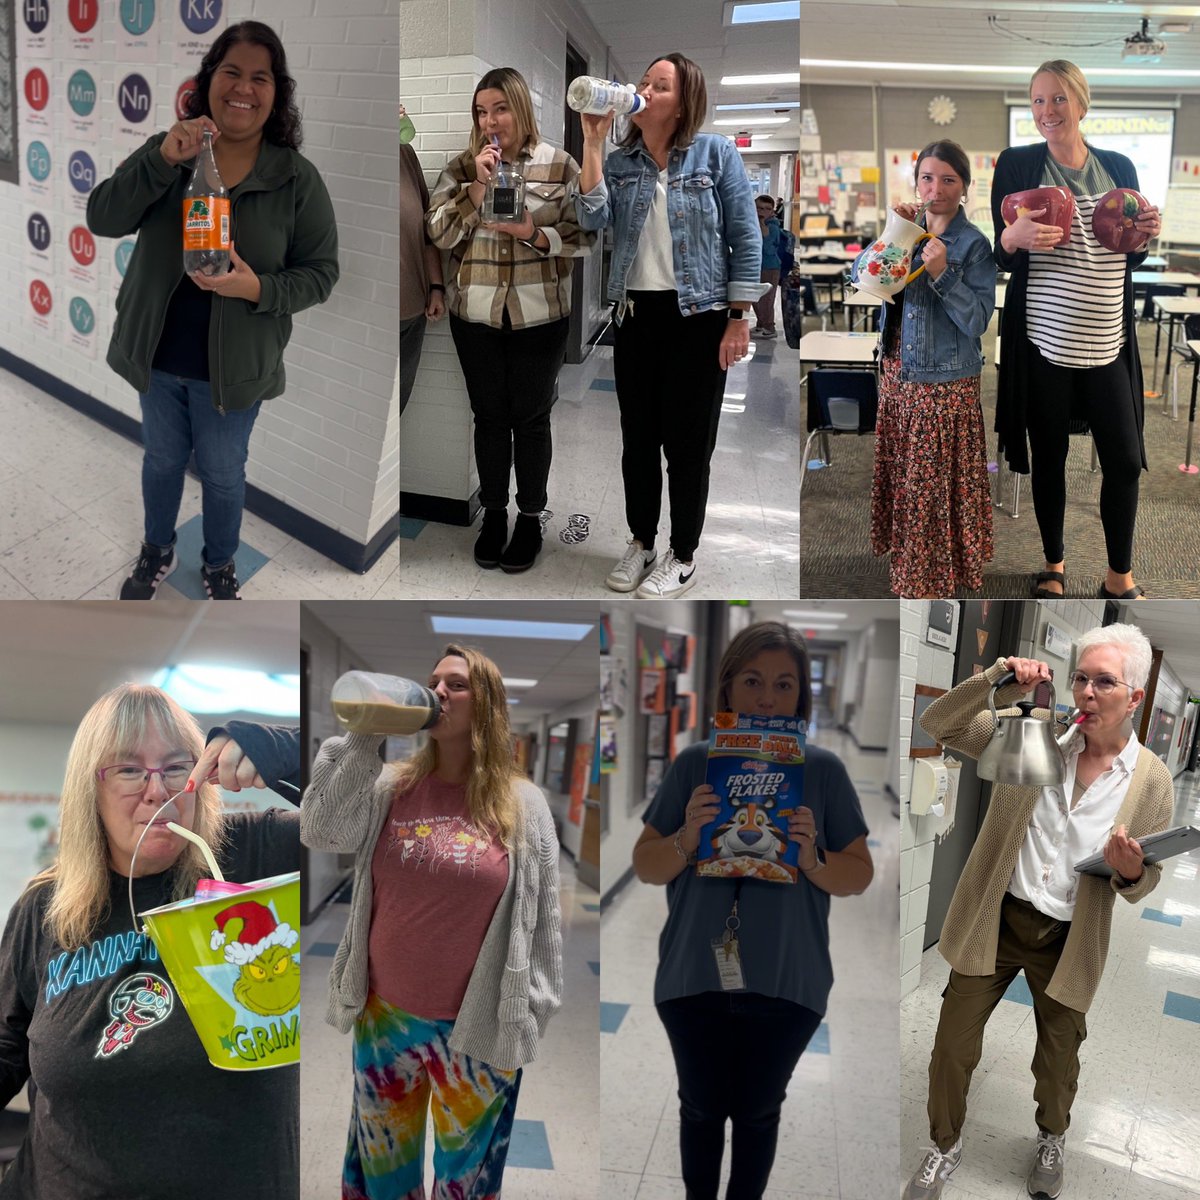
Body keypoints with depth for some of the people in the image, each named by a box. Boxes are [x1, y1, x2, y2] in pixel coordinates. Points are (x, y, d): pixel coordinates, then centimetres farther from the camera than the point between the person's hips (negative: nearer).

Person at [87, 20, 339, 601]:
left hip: (233, 364, -2)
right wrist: (162, 160, -31)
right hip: (157, 356, 2)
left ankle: (220, 565, 43)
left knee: (223, 474, 17)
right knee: (162, 460, 23)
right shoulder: (165, 151, -7)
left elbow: (320, 272, -9)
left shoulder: (298, 178, -12)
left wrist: (259, 288, -28)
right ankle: (157, 551, 47)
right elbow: (102, 220, -17)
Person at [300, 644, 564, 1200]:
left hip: (478, 1030, -2)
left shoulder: (523, 805, -6)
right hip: (385, 1018, 2)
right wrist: (362, 741, -18)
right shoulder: (389, 787, 0)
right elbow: (320, 832, -15)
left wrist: (532, 1013, -2)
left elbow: (542, 919, -2)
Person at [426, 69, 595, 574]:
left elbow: (584, 237, -4)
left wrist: (534, 235, -20)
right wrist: (479, 185, -16)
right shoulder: (462, 166, 2)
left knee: (531, 417, 7)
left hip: (538, 315, -2)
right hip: (476, 313, 2)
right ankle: (493, 513, 25)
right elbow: (440, 233, -6)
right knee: (489, 415, 10)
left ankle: (530, 517, 21)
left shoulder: (560, 166, -3)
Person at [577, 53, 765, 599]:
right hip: (635, 314, 4)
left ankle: (683, 557, 17)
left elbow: (745, 238, -5)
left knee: (688, 439, 3)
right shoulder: (619, 162, 6)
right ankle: (641, 542, 28)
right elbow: (593, 219, -11)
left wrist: (738, 318, -10)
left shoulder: (716, 153, -4)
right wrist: (592, 143, -15)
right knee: (638, 435, 11)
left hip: (698, 315, -4)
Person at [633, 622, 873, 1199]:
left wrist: (812, 859, -22)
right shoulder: (693, 764, -4)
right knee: (701, 1107, 16)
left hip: (786, 982, -1)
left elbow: (860, 875, -2)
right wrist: (687, 840, -21)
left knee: (758, 1111, 15)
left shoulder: (823, 771, -6)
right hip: (694, 976, 1)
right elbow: (646, 867, 0)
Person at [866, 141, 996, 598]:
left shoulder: (973, 244, -13)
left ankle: (939, 574, 20)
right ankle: (906, 556, 36)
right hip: (898, 372, 6)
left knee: (936, 481, 4)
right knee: (900, 471, 18)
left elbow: (977, 321, -18)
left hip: (943, 383, -6)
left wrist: (942, 274, -29)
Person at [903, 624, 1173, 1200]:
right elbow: (937, 724, -12)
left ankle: (1051, 1138, 50)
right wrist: (997, 680, -26)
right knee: (953, 1045, 7)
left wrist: (1130, 873, -23)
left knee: (1059, 1056, 19)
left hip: (1067, 940, 0)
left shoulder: (1153, 781, -8)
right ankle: (946, 1143, 34)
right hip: (993, 920, 0)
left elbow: (1144, 881, 2)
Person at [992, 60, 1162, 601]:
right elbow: (1000, 256, -1)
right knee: (1049, 457, 8)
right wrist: (1015, 237, -23)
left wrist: (1145, 234, -7)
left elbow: (1131, 259, 15)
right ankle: (1053, 565, 26)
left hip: (1108, 342, 2)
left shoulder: (1119, 167, 8)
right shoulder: (1016, 164, 0)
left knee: (1125, 460, 3)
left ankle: (1120, 575, 18)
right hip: (1042, 342, -2)